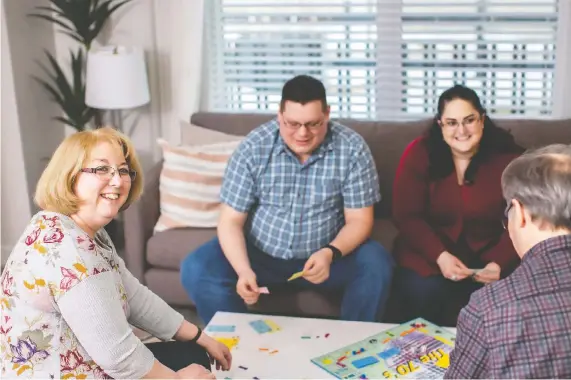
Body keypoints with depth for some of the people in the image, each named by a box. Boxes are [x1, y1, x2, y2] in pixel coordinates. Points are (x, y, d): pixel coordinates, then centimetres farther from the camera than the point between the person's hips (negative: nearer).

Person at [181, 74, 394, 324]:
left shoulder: (352, 149, -13)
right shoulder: (253, 147, -13)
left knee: (377, 266, -27)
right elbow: (231, 221, -12)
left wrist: (331, 253, -32)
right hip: (260, 253, 1)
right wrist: (244, 270, -31)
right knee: (195, 271, -21)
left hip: (324, 254, 0)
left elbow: (359, 221, -11)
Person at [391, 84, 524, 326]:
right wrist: (440, 256, -23)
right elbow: (406, 216, -8)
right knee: (424, 293, -29)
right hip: (429, 254, 0)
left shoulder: (507, 157, -6)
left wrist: (500, 263, -24)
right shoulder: (418, 154, -7)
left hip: (489, 256, 1)